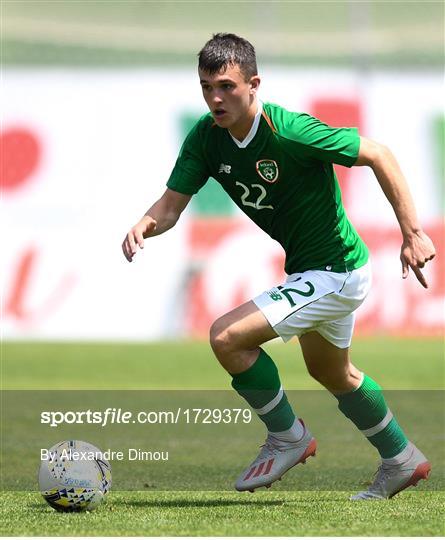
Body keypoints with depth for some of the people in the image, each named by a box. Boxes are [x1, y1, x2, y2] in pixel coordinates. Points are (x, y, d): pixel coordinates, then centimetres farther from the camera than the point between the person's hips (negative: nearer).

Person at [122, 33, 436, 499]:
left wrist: (412, 232, -23)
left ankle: (288, 438, 3)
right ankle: (401, 461, 50)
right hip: (305, 269, 9)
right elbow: (172, 204, -5)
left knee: (227, 336, -19)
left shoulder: (290, 132, -29)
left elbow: (378, 156, -22)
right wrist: (145, 225, -28)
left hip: (336, 274, -9)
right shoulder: (205, 137, -9)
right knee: (331, 373, 29)